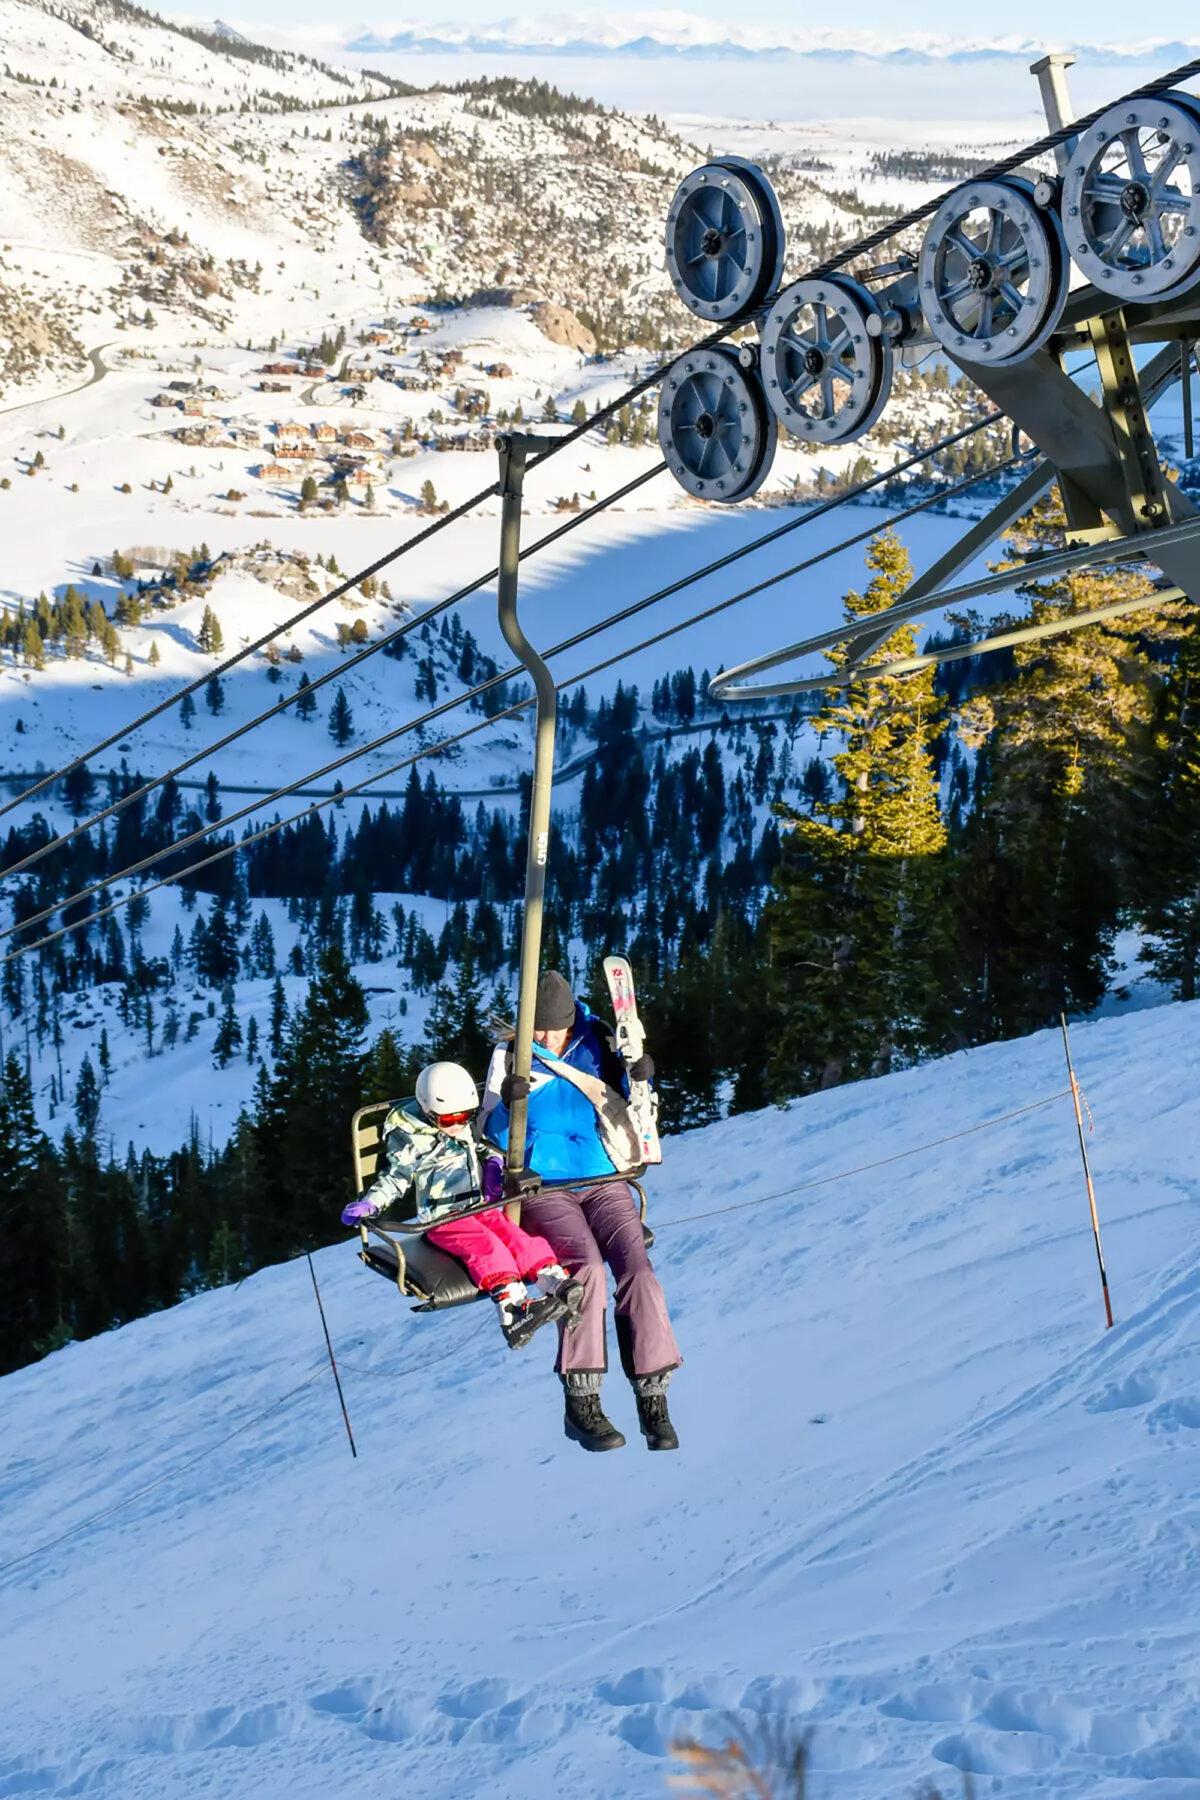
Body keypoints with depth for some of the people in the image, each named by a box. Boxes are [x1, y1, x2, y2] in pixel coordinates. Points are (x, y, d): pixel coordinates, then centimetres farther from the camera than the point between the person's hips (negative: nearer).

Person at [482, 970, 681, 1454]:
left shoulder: (597, 1047, 10)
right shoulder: (511, 1056, 5)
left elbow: (624, 1114, 17)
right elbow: (495, 1137, 3)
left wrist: (638, 1082, -4)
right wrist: (507, 1105, -18)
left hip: (603, 1182, 3)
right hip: (544, 1189, -3)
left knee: (636, 1268, -22)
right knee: (586, 1265, -29)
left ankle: (652, 1399, -18)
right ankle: (581, 1403, -25)